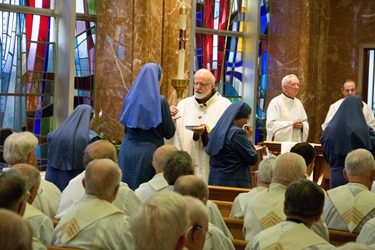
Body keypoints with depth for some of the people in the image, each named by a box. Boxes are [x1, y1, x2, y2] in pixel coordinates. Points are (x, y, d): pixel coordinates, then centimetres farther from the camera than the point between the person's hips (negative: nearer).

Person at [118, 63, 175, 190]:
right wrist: (170, 117, 15)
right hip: (150, 152, -4)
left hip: (128, 151, 4)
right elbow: (169, 133, -3)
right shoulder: (160, 101, -9)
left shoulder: (129, 97, 5)